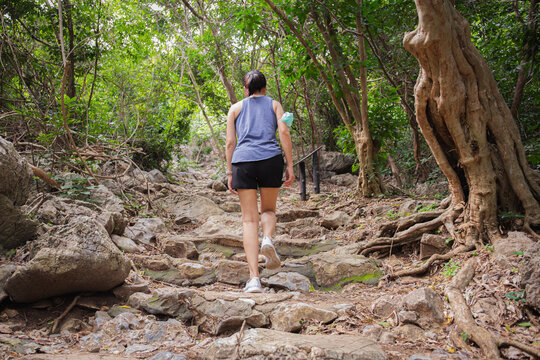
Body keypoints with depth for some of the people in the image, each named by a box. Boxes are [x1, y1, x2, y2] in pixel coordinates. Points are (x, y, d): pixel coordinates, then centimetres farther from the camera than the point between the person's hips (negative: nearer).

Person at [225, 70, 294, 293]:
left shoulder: (236, 108, 19)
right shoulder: (274, 104, 18)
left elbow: (230, 142, 10)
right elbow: (284, 133, 3)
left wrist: (229, 173, 12)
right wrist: (290, 165, 2)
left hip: (243, 160, 0)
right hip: (270, 159, 0)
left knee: (249, 219, 1)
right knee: (268, 209, 21)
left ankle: (254, 278, -8)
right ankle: (268, 239, -13)